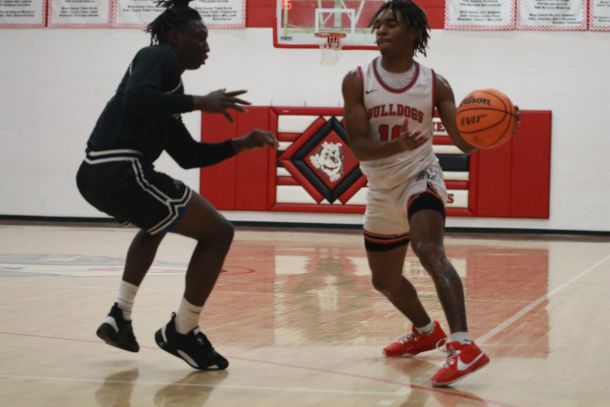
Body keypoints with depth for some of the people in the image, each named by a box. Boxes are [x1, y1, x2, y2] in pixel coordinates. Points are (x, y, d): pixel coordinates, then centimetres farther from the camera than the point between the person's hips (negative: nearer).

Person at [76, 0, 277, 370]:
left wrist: (240, 144, 22)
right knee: (218, 233, -1)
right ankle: (181, 333, 6)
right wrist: (200, 103, -16)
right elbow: (137, 99, -22)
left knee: (158, 224, 40)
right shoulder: (158, 56, 1)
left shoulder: (166, 76, 27)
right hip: (121, 173, -10)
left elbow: (188, 155, 27)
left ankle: (120, 317, 30)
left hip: (98, 175, 10)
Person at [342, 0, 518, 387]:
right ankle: (426, 331, 47)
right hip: (382, 192, 4)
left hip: (421, 179, -4)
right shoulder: (357, 81, -8)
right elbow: (359, 147, -15)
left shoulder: (435, 84, -8)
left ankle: (465, 347, -42)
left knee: (429, 251, -32)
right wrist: (397, 146, -36)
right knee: (384, 280, 17)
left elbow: (466, 142, -9)